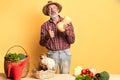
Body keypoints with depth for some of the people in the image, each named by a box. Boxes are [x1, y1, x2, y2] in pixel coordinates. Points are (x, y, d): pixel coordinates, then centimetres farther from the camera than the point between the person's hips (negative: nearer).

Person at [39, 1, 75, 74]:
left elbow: (72, 41, -2)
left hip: (65, 53, 0)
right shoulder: (45, 25, 2)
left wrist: (67, 32, -21)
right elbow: (42, 43, -2)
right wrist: (48, 37, -22)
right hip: (52, 54, 0)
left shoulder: (67, 22, 1)